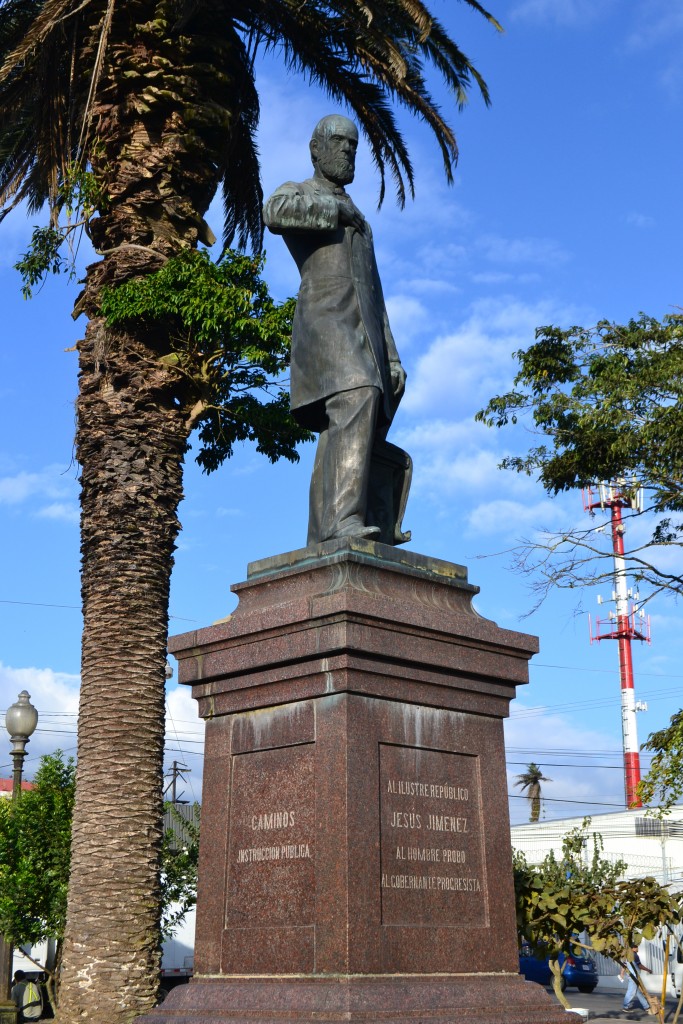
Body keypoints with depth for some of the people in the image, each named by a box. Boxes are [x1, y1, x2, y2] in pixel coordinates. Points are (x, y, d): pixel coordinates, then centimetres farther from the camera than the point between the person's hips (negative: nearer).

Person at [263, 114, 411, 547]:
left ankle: (324, 541, -6)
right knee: (354, 402, -31)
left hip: (364, 335, 7)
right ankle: (341, 519, -42)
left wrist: (392, 357, 17)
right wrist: (339, 208, -2)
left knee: (344, 432, -3)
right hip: (324, 321, -7)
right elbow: (276, 213, -15)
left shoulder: (360, 221, 35)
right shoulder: (296, 192, 14)